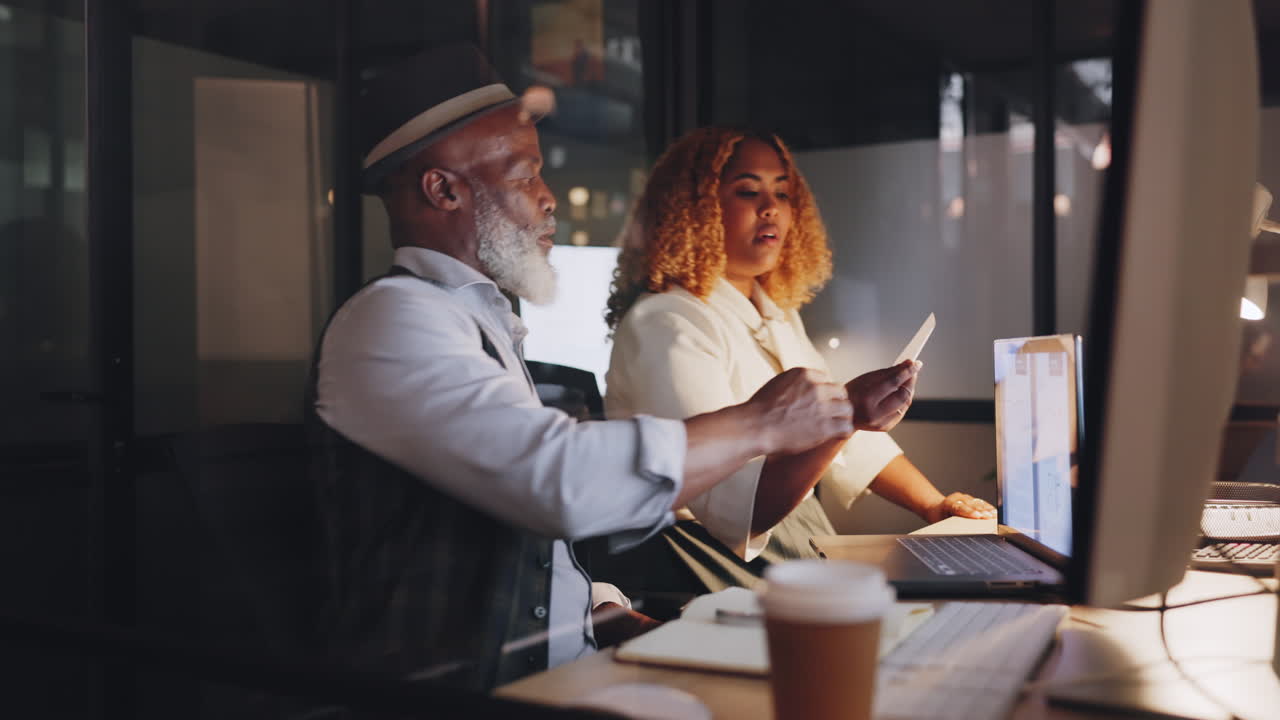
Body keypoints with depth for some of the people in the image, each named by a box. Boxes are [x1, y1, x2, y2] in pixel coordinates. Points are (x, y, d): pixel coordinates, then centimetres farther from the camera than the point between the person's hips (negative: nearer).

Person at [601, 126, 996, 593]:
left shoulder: (778, 312, 15)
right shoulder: (665, 326, -17)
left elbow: (851, 436, 21)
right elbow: (734, 505, -26)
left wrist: (935, 506, 9)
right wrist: (844, 414, -37)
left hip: (801, 543, 9)